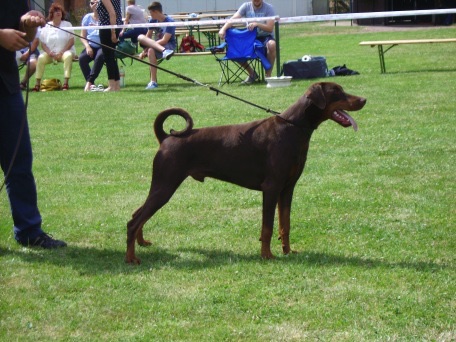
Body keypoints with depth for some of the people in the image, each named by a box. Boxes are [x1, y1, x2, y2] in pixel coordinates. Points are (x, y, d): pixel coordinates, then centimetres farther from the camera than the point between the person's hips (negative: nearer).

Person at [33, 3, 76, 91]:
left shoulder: (67, 24, 7)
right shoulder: (46, 27, 7)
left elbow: (71, 41, -2)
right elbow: (43, 44, 4)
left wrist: (61, 52, -14)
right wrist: (49, 52, -16)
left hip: (65, 51, -1)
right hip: (50, 53, 1)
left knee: (68, 56, -35)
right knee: (41, 58, -28)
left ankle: (66, 82, -37)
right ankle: (37, 83, -26)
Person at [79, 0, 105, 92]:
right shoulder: (87, 17, 11)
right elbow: (82, 36, 10)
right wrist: (87, 46, -9)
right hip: (91, 46, 3)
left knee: (99, 56, -36)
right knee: (82, 58, -27)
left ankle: (89, 82, -35)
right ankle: (91, 84, -28)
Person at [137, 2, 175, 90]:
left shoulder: (169, 22, -16)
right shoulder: (153, 21, 5)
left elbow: (164, 40, -22)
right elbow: (148, 37, 8)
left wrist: (146, 48, -22)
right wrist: (144, 50, -7)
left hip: (169, 45, -7)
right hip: (157, 44, 7)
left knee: (151, 50, -37)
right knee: (140, 37, -21)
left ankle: (153, 82, -37)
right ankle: (164, 51, -45)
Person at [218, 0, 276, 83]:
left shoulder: (269, 8, -8)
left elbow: (270, 28, -17)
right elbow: (233, 19, -13)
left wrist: (257, 24, -33)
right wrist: (223, 29, -31)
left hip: (265, 37, -3)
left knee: (272, 45, -38)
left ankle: (268, 75, -20)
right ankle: (252, 73, 0)